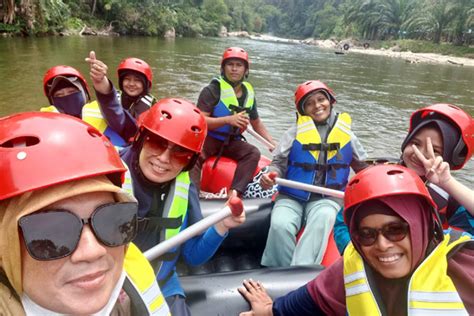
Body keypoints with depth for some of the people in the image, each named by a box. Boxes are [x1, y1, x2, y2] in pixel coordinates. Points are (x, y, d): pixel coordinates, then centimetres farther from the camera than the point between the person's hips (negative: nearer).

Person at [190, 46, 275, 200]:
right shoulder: (212, 90, -11)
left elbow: (256, 122, 18)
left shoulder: (249, 92, 6)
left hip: (231, 142, 4)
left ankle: (234, 192, -34)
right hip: (207, 139, -4)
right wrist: (228, 120, -32)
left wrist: (272, 143, 8)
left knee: (254, 153, -22)